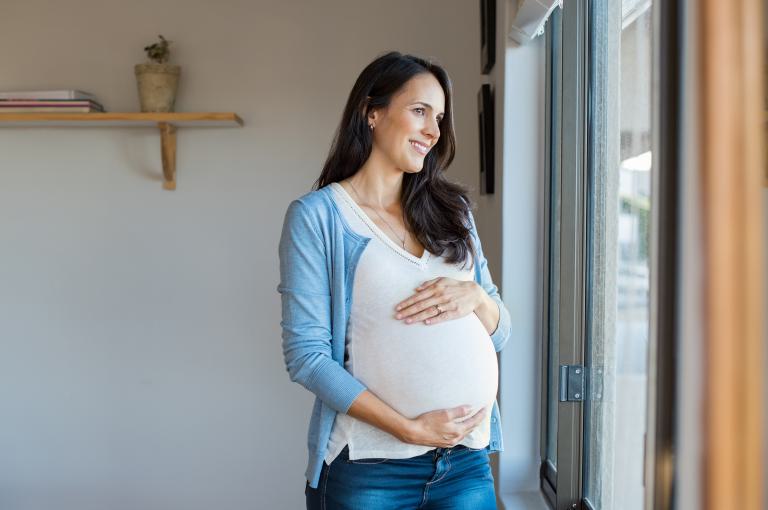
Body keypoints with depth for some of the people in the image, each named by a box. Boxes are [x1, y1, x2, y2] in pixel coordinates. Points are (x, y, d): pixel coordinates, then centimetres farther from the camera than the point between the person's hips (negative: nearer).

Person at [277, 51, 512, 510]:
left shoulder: (452, 211, 9)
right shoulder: (317, 214, -6)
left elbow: (500, 332, 11)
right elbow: (306, 354, -11)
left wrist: (474, 296, -10)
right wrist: (408, 428, -17)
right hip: (369, 470, -4)